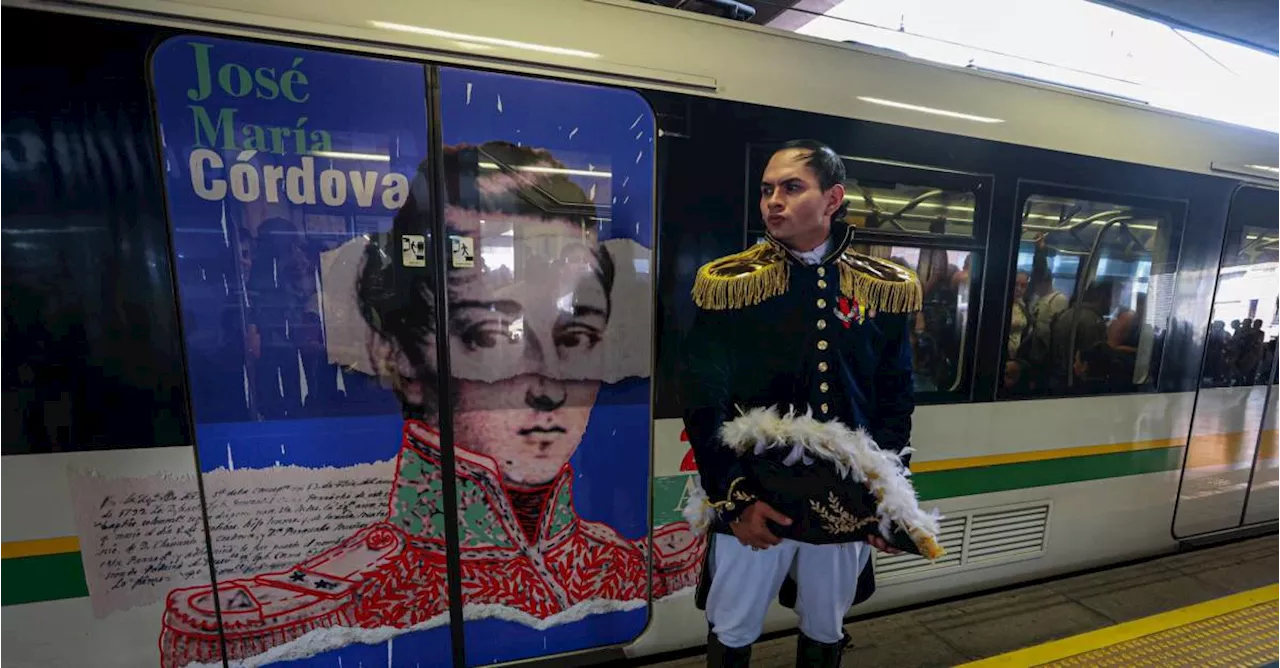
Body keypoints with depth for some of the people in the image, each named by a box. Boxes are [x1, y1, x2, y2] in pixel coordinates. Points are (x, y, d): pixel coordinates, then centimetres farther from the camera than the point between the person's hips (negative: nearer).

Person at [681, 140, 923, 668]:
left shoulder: (884, 288, -1)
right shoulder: (730, 284, -11)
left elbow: (896, 400, 4)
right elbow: (701, 402, -11)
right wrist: (734, 499, -13)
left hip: (847, 502, 3)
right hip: (753, 499, -2)